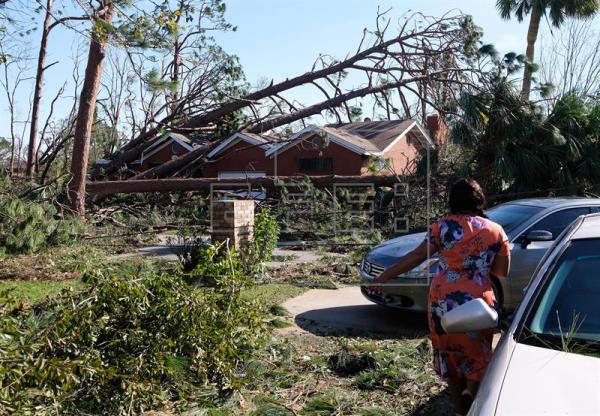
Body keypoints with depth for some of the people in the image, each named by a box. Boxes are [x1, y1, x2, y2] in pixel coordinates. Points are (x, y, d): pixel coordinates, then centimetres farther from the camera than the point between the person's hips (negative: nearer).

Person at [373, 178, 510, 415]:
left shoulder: (445, 225, -3)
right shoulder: (496, 231, 2)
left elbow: (417, 256, -9)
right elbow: (503, 271, 4)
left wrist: (384, 277, -5)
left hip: (443, 301, 0)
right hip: (478, 303, 0)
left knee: (449, 354, 16)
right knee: (477, 354, 15)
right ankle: (471, 391, -12)